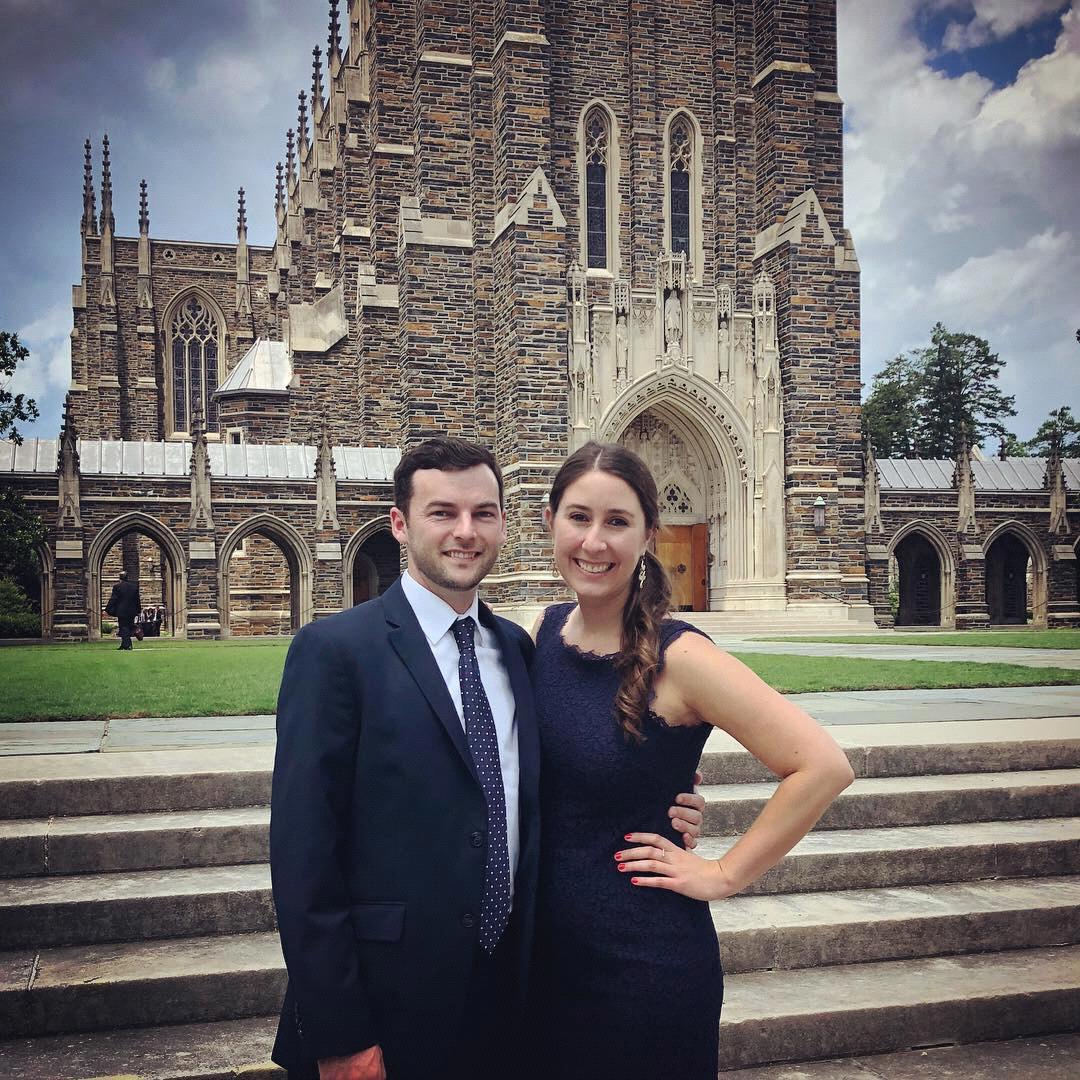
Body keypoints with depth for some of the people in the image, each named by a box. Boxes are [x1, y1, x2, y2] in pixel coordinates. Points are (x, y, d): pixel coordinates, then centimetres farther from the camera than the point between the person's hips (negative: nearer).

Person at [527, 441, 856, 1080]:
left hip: (647, 962, -5)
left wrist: (724, 876, -17)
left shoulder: (677, 657, -18)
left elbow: (824, 767, -23)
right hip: (545, 951, 6)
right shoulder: (545, 632, -1)